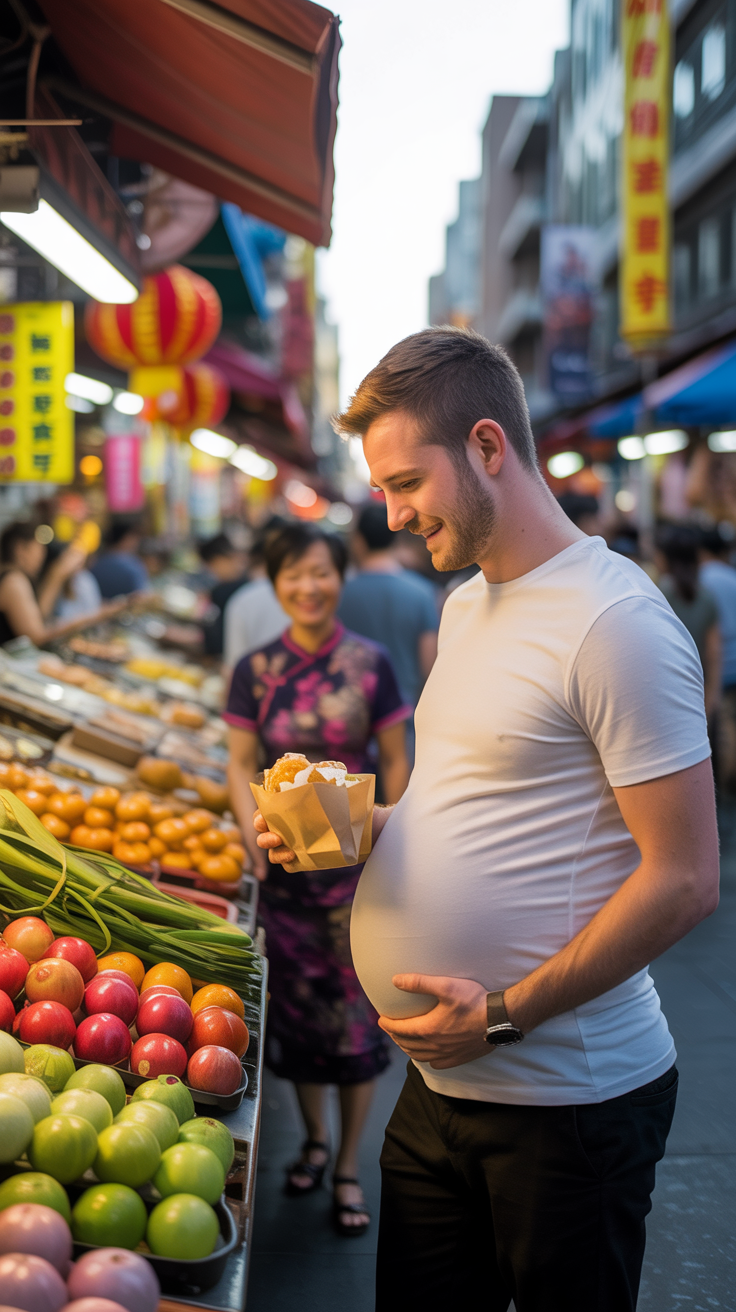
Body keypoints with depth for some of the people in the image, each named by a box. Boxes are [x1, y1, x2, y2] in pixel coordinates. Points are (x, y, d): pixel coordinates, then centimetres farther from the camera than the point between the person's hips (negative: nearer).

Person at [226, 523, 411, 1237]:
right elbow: (242, 763, 3)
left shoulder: (369, 663, -4)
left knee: (356, 1008, 1)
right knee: (296, 1000, 11)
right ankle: (313, 1138, 32)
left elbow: (394, 762, 0)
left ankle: (348, 1165, 15)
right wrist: (252, 830, -13)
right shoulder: (256, 669, 1)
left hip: (356, 857, -2)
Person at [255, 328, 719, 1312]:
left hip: (567, 1102, -8)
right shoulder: (466, 604, 13)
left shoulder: (615, 621, -17)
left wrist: (505, 1012, -20)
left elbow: (685, 880, -19)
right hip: (443, 1081, 8)